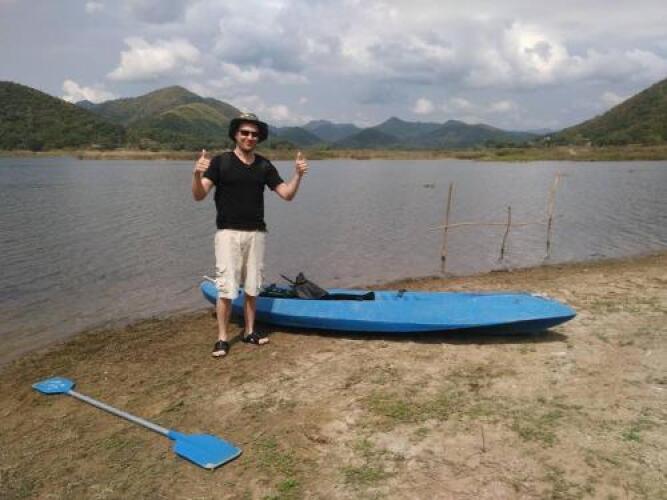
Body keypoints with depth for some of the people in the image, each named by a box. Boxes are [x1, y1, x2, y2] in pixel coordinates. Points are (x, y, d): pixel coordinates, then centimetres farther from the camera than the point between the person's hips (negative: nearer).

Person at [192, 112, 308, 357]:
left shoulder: (264, 166, 8)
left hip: (256, 233, 4)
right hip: (228, 233, -4)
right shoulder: (220, 161, -4)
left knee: (252, 286, 10)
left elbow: (287, 194, 5)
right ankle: (222, 338, 6)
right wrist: (197, 174, -31)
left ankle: (249, 332, 23)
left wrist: (298, 174, -12)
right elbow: (199, 195, -12)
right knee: (226, 287, -5)